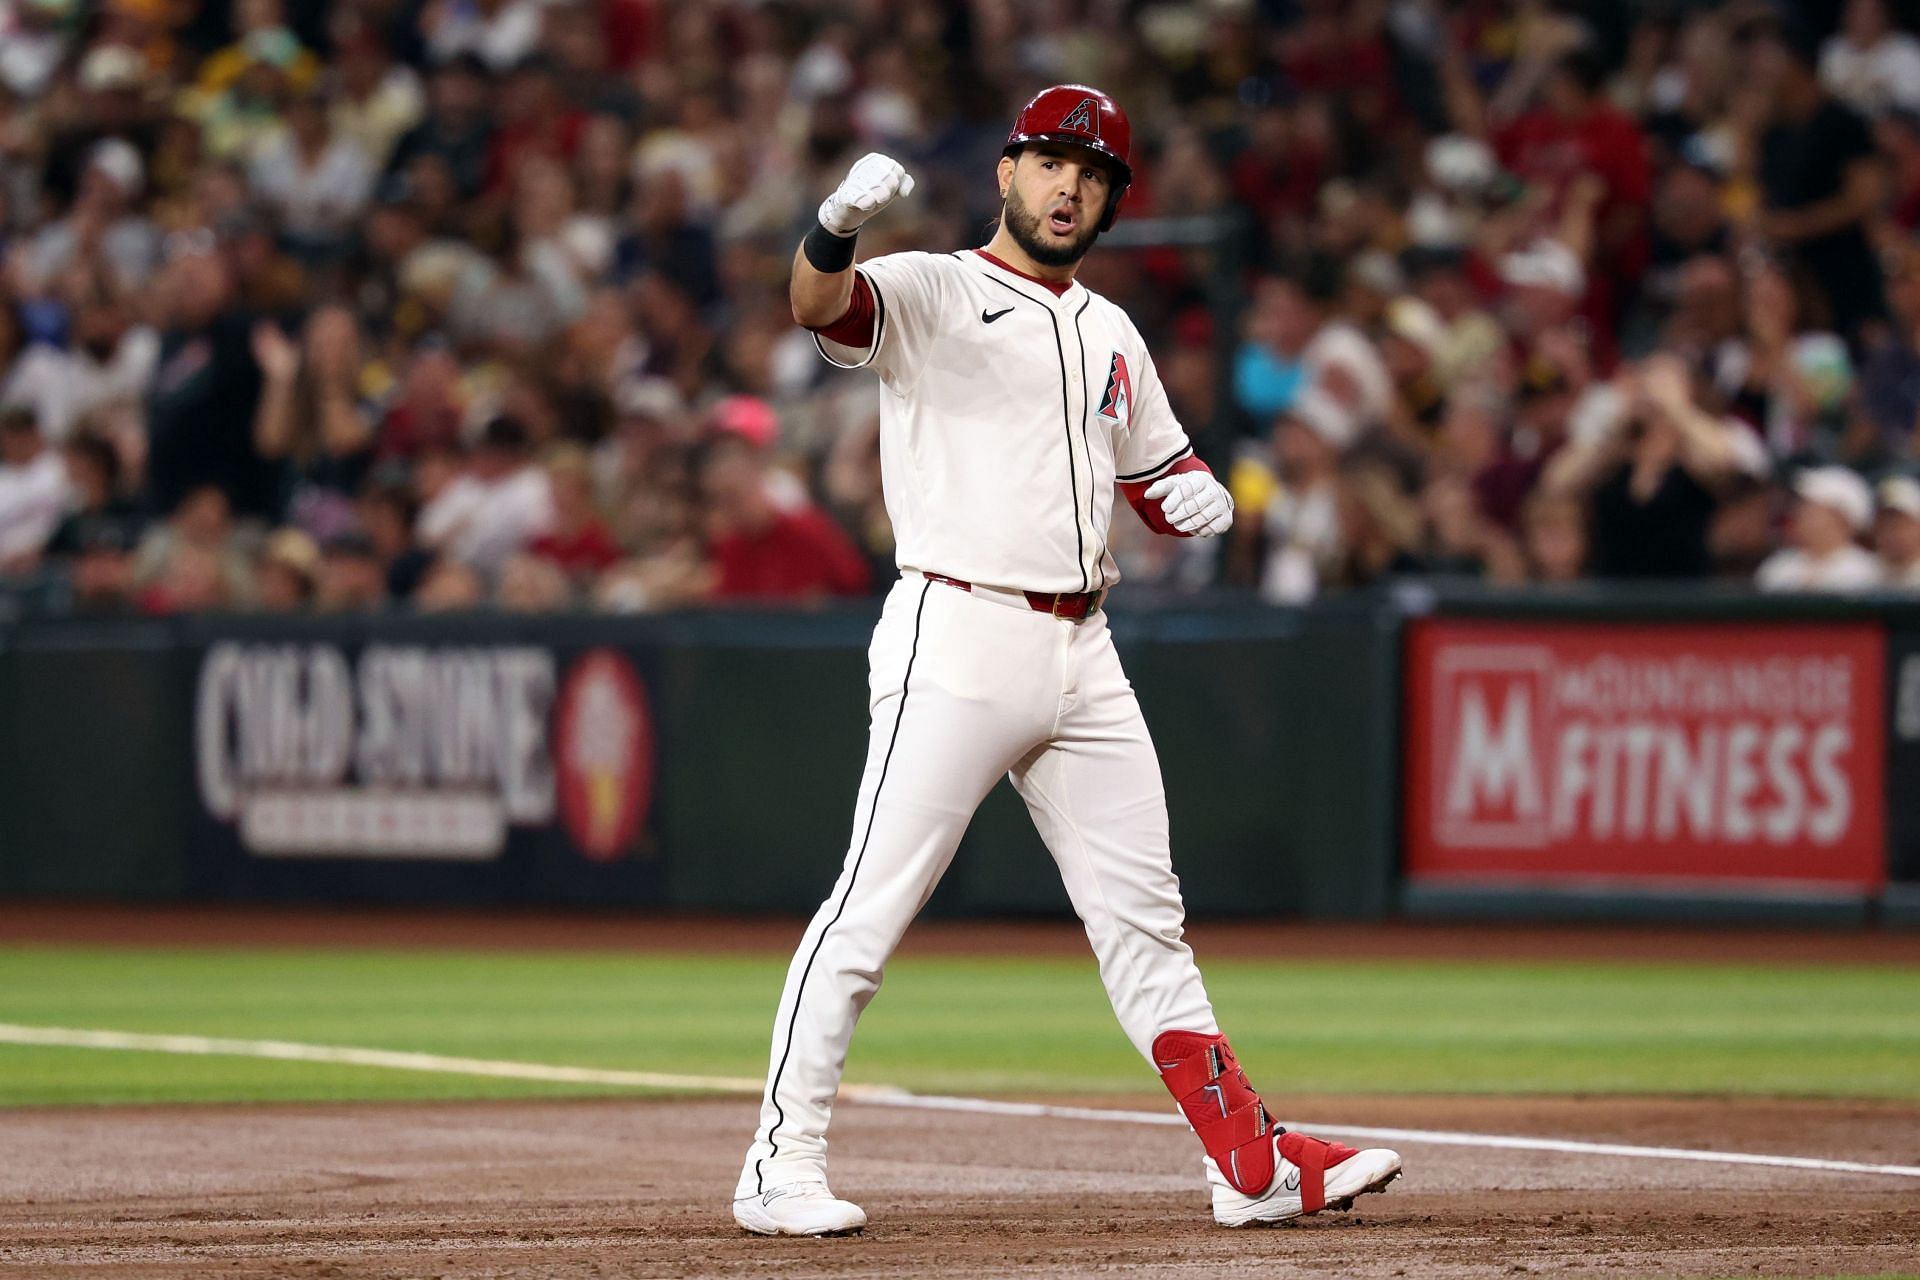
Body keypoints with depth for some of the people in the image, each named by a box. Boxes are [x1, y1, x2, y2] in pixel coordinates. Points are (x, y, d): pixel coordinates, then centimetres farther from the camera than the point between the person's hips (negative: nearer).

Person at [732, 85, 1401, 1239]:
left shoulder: (1112, 335, 19)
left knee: (1144, 915, 11)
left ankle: (1257, 1166, 15)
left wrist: (1205, 496, 2)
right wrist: (838, 225, -46)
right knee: (872, 908, -9)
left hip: (1082, 655, 7)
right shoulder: (930, 291, -2)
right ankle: (781, 1170, -6)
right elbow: (823, 306, -23)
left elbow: (1162, 476, 27)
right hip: (957, 639, -7)